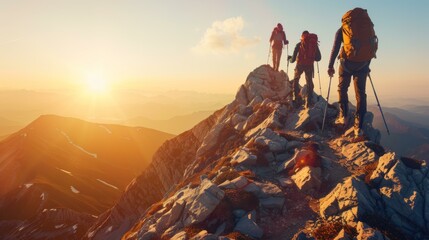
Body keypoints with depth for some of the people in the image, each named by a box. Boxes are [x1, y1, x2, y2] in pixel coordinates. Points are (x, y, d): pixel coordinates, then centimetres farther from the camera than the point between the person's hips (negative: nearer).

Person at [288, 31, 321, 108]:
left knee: (295, 81, 17)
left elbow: (293, 59, 2)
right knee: (309, 83, 12)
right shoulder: (314, 44, 10)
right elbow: (318, 58, 11)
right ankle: (308, 102, 5)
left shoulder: (299, 44, 3)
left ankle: (296, 98, 3)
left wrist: (289, 58, 24)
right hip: (310, 65, 2)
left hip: (300, 64, -2)